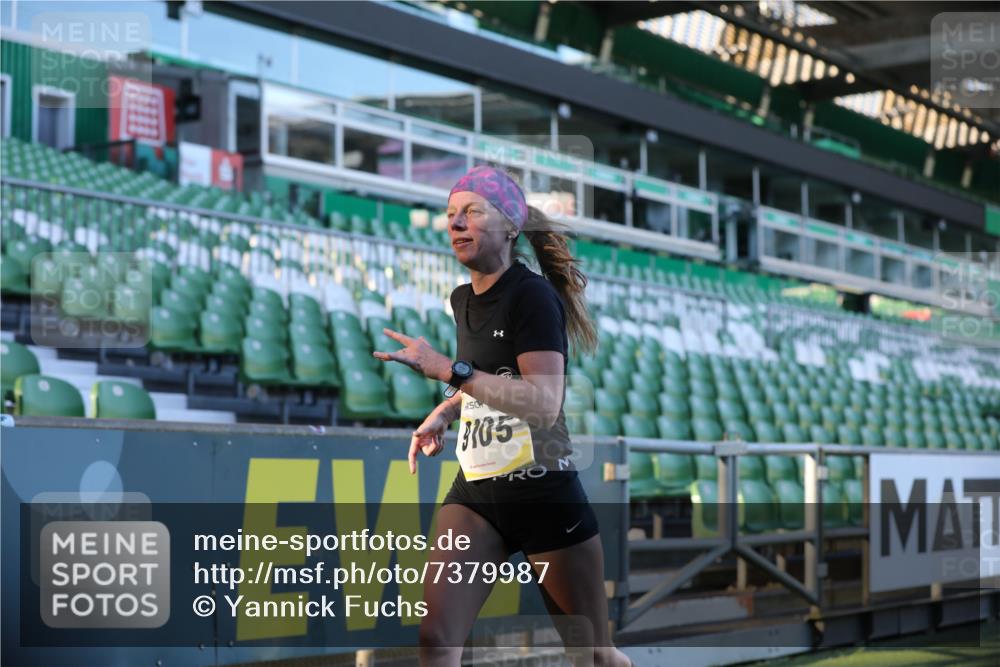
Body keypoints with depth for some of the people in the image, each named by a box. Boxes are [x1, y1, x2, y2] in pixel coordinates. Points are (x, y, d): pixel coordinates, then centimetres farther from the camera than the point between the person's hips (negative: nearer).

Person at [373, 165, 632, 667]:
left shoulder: (533, 294, -13)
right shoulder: (462, 300, 10)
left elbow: (544, 405, -26)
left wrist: (449, 370, -30)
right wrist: (441, 415, 14)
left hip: (544, 493, -6)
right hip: (473, 493, 6)